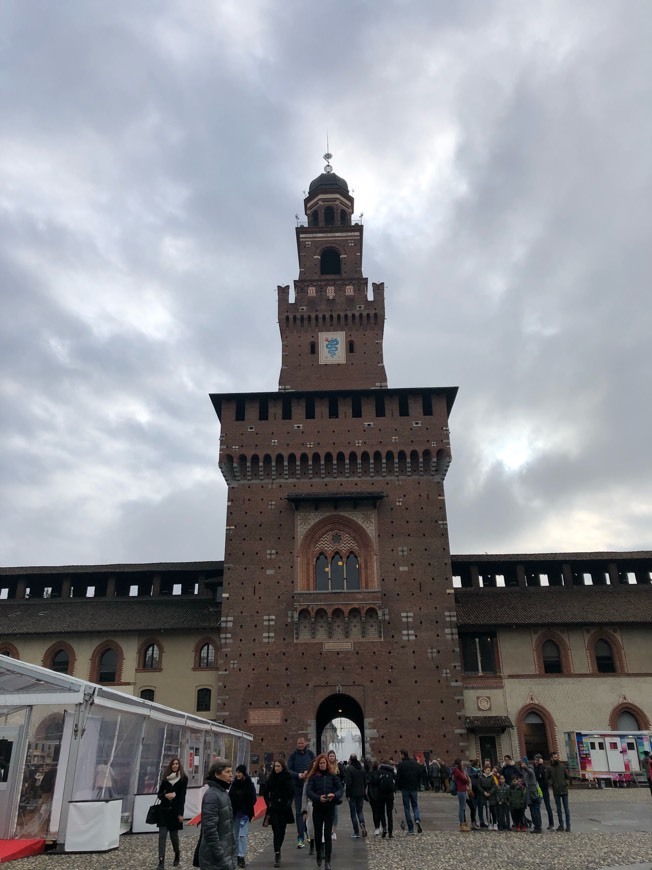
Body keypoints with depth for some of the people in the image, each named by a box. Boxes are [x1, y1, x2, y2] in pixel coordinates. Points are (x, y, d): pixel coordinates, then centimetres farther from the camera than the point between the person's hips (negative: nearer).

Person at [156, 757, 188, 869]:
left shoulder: (183, 778, -4)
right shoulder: (166, 777, 6)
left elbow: (182, 796, -7)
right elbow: (159, 793, 8)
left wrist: (180, 813, -11)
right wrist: (165, 795, -14)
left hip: (175, 810, -3)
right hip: (164, 809, 3)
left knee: (173, 835, 8)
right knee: (162, 836, -3)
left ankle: (177, 854, 35)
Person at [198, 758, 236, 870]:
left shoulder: (223, 792, 10)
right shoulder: (212, 795, -18)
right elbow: (210, 830, -23)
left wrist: (231, 851, 16)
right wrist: (221, 858, -22)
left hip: (226, 853, 9)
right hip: (216, 860, -9)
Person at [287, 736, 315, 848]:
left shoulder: (310, 753, 2)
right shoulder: (293, 755, 1)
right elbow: (289, 770, -2)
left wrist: (308, 772, -15)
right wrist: (297, 775, -18)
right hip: (297, 786, -1)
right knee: (299, 812, -1)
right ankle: (300, 838, 2)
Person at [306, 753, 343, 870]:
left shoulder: (333, 775, 2)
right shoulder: (313, 776, -1)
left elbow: (341, 788, -1)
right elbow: (308, 791, -10)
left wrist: (335, 795, -22)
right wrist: (318, 798, -26)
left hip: (330, 808, 0)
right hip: (317, 808, 1)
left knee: (327, 834, -2)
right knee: (318, 833, 11)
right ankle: (319, 855, 36)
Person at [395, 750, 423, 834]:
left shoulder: (401, 764, -10)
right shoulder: (416, 764, 5)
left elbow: (398, 777, -9)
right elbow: (420, 776, 7)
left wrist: (399, 787, 4)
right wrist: (417, 785, 14)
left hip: (405, 789, -3)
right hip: (414, 789, 3)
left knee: (407, 808, 6)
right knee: (415, 805, 16)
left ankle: (411, 829, 4)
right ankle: (417, 820, -12)